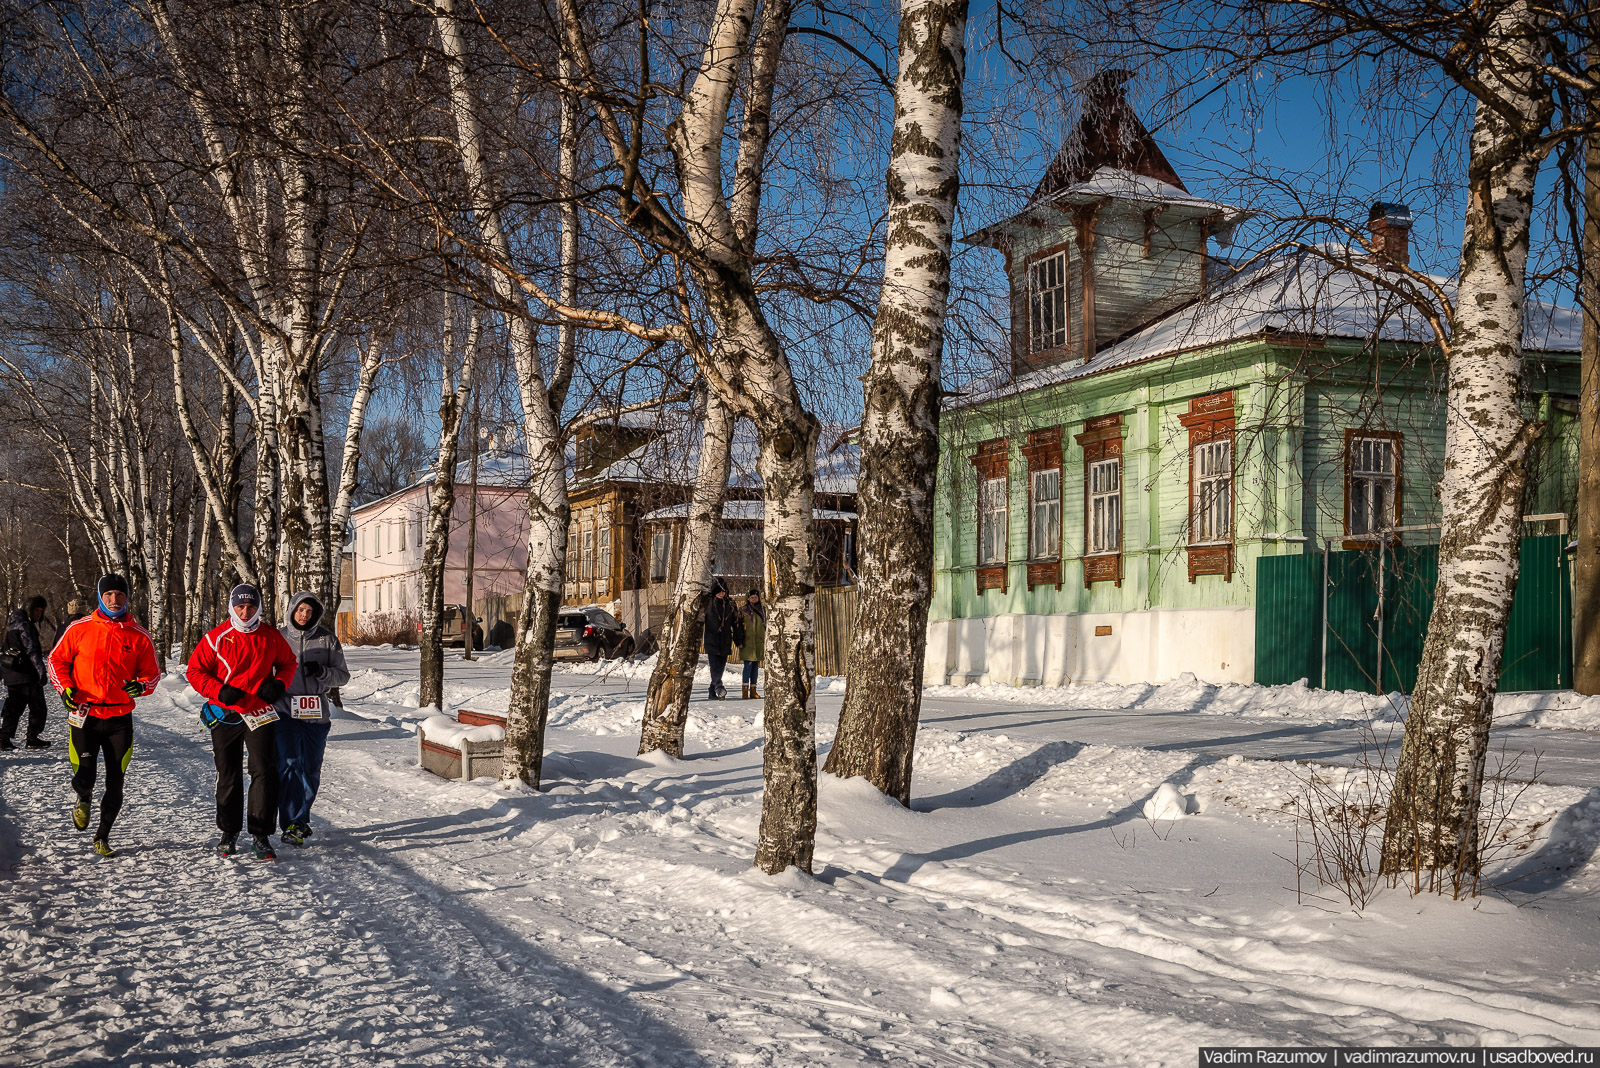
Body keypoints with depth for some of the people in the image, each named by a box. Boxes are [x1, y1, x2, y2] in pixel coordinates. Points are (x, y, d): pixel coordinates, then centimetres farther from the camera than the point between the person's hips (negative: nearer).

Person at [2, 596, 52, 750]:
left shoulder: (13, 623, 15)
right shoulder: (24, 625, -15)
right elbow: (32, 649, -22)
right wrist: (41, 669, -26)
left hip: (12, 674, 9)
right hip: (26, 674, -9)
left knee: (13, 706, 13)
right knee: (37, 707, 0)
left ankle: (5, 738, 10)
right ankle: (33, 739, 3)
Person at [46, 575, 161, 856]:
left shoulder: (139, 636, 2)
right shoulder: (79, 629, 0)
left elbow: (152, 673, 9)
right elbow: (57, 659, 10)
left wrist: (140, 686, -12)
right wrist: (65, 687, -5)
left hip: (120, 718, 1)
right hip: (84, 714, -1)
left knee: (115, 784, 3)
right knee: (84, 777, -7)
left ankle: (103, 837, 20)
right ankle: (83, 800, 31)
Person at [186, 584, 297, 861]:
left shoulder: (271, 637, 1)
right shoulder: (217, 638, -4)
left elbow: (288, 662, 15)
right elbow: (195, 670, 0)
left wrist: (280, 683, -5)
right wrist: (220, 691, -14)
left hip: (261, 713, 0)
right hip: (225, 714, 0)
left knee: (264, 771, -10)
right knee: (228, 775, 11)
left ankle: (261, 835, -5)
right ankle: (228, 832, 26)